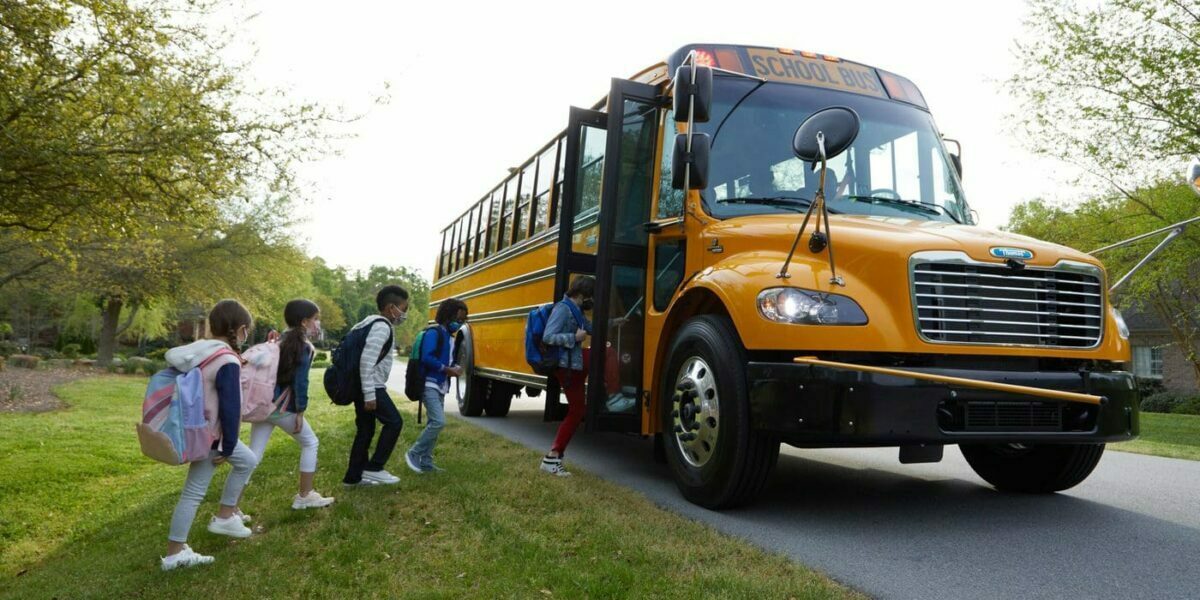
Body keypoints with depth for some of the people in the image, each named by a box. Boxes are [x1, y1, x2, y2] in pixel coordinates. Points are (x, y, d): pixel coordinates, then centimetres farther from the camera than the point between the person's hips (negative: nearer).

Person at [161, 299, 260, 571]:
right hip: (211, 436, -9)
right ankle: (174, 553, 12)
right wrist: (228, 448, -14)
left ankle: (227, 515, 27)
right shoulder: (228, 363, -24)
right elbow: (230, 409, -23)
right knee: (193, 492, 2)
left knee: (248, 461, 21)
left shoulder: (199, 351, 3)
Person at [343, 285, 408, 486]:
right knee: (394, 422, -4)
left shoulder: (373, 323, 15)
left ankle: (354, 476, 19)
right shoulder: (382, 327, -17)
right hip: (371, 388, -10)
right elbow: (366, 360, -25)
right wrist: (370, 395, -25)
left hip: (363, 386, 10)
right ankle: (374, 468, -1)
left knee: (365, 430, 13)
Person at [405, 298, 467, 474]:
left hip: (440, 386, 9)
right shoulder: (434, 333, -12)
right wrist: (448, 370, -17)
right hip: (429, 385, -9)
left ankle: (426, 462, 16)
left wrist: (455, 369, -1)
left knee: (433, 424, 10)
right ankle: (414, 453, -3)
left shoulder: (450, 337, 16)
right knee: (438, 422, -17)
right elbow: (427, 358, -23)